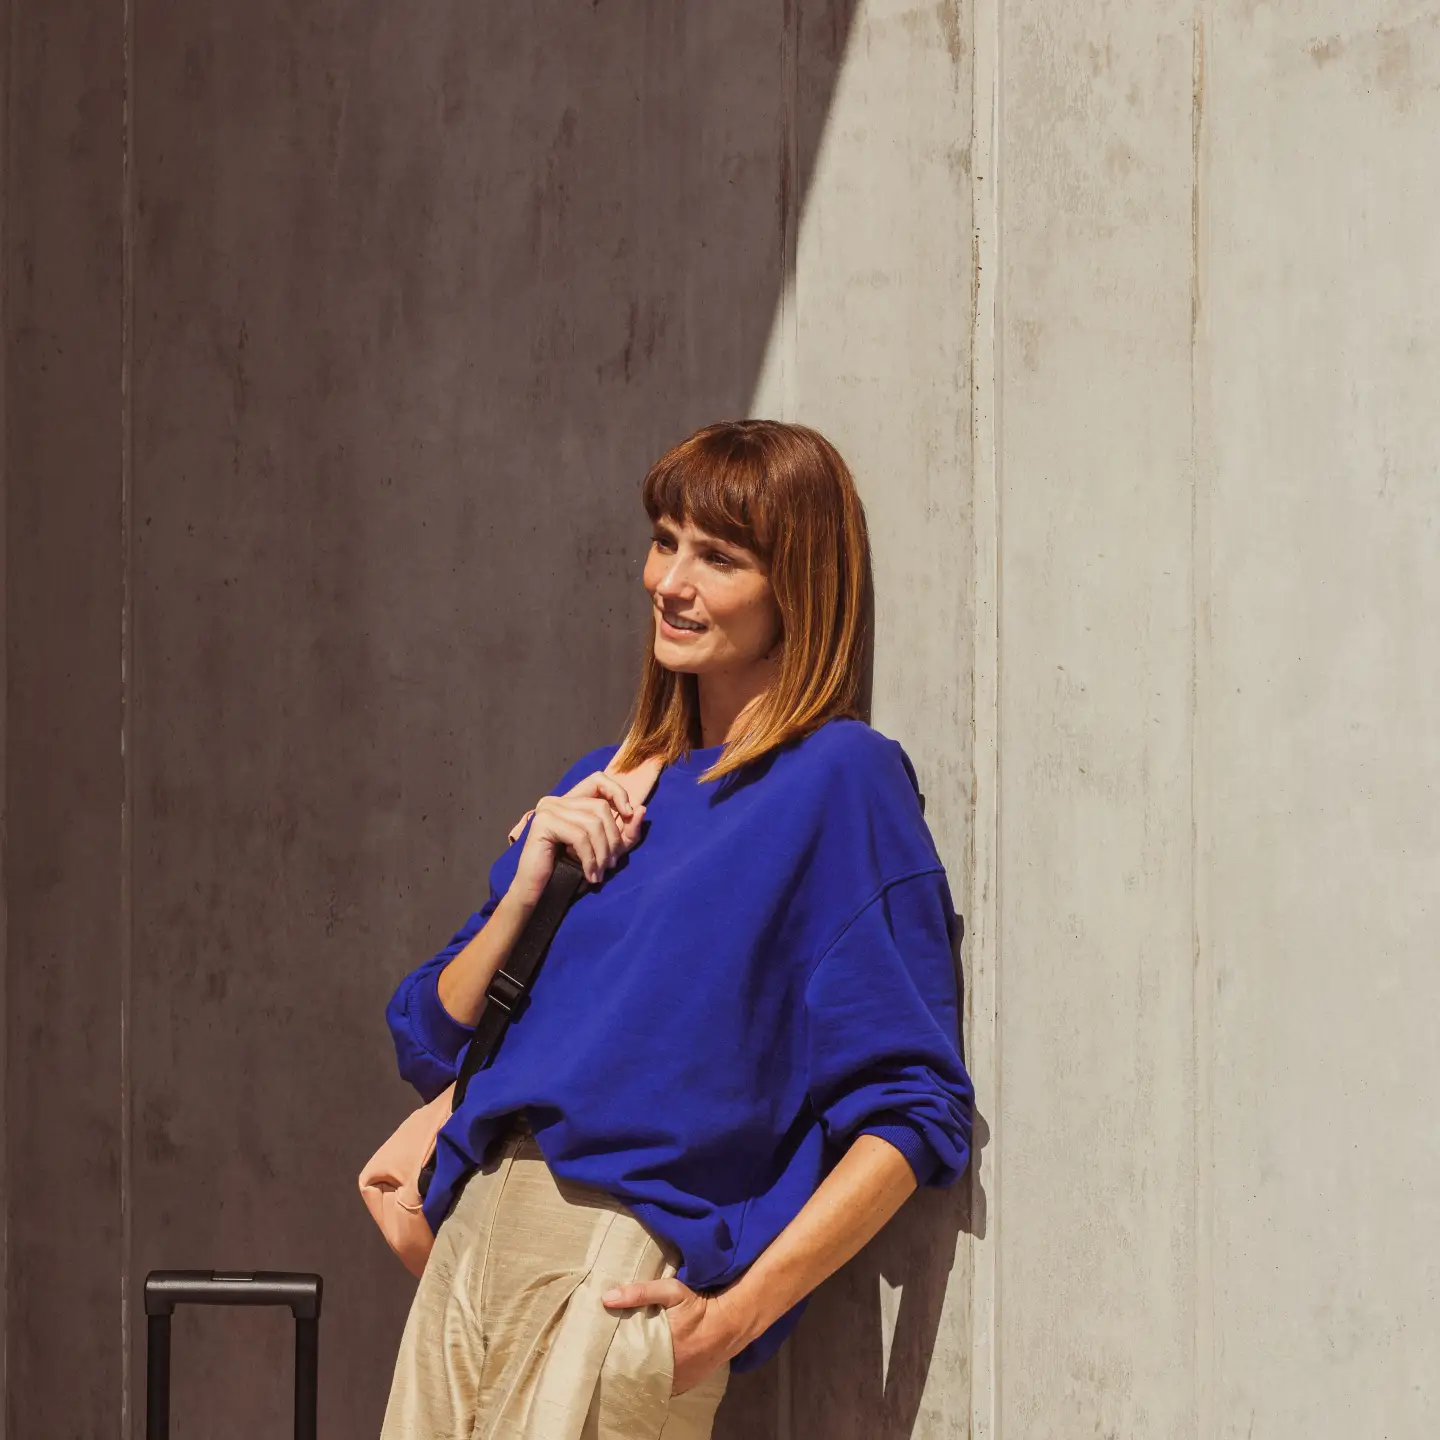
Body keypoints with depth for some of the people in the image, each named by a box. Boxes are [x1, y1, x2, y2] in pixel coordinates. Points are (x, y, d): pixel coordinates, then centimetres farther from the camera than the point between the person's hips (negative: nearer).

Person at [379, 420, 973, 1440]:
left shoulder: (840, 780, -3)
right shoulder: (605, 787, 17)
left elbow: (916, 1113, -10)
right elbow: (432, 1046, 16)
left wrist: (739, 1310, -17)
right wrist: (525, 891, 0)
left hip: (630, 1275, -6)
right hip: (474, 1241, 7)